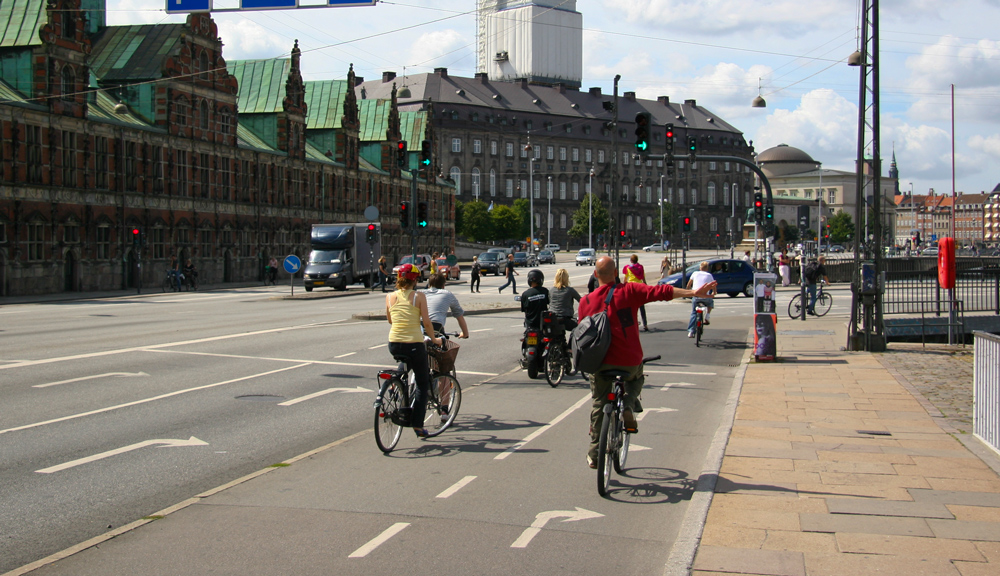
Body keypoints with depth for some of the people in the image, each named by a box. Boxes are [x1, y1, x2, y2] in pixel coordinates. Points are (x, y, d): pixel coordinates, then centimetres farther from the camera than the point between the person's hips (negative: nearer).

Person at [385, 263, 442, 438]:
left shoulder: (390, 297, 6)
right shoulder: (419, 296, -4)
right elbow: (426, 322, -5)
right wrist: (434, 339, 9)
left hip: (394, 344, 4)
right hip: (414, 343, -4)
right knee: (423, 383, 11)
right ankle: (418, 424, 5)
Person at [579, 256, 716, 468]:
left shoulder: (586, 301, 1)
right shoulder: (629, 291, -6)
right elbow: (661, 292, -15)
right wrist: (694, 293, -16)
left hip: (601, 362, 1)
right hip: (630, 361, -1)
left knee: (598, 407, 15)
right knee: (635, 380, 33)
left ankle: (595, 454, 16)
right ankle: (628, 406, 5)